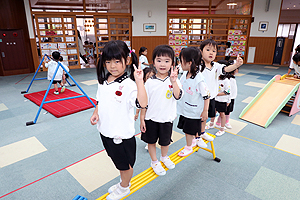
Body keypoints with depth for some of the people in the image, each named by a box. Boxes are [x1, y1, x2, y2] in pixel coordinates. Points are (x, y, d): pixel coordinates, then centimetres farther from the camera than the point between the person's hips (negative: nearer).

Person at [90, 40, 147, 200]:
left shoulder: (128, 84, -22)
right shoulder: (103, 81, 2)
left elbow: (142, 103, -36)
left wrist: (139, 81, -41)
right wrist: (96, 113, -1)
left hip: (122, 133, -7)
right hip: (105, 130, 8)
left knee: (125, 163, 16)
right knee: (118, 161, 27)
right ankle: (124, 183, 51)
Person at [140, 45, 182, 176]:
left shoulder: (174, 80, -9)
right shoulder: (150, 82, -10)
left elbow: (178, 96, -24)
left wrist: (173, 82, -35)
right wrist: (142, 119, -3)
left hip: (167, 118, 1)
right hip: (151, 118, 0)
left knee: (165, 141, 21)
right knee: (151, 141, 15)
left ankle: (164, 157, 51)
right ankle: (154, 162, 40)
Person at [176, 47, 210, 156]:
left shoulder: (199, 79, -26)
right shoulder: (184, 74, -3)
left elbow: (206, 96, -18)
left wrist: (205, 111, -14)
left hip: (193, 111, -7)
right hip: (184, 108, 7)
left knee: (189, 130, 9)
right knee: (186, 129, 22)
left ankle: (188, 147, 33)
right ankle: (193, 141, 47)